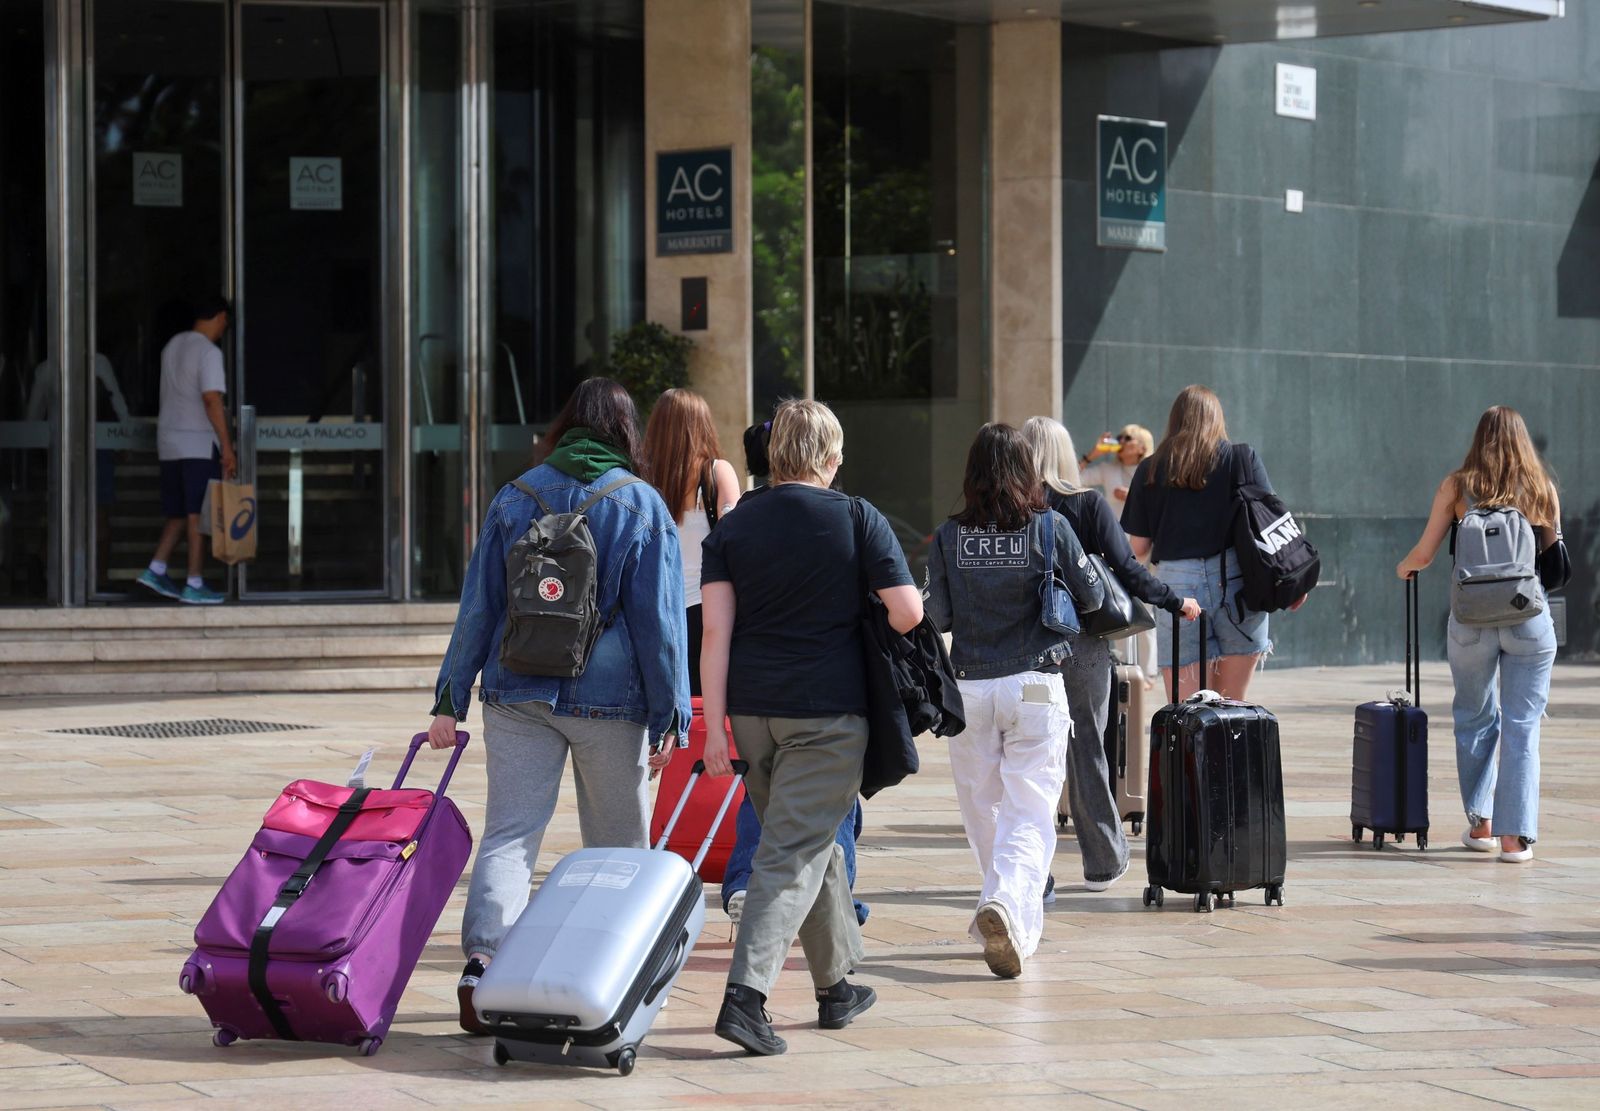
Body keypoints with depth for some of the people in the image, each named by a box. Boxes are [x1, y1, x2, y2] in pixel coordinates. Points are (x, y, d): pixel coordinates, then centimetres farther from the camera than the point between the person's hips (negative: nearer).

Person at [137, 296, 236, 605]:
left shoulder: (173, 345, 14)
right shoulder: (209, 351, -12)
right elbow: (212, 400, -20)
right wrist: (227, 447, -20)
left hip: (169, 442, 8)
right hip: (199, 443, -8)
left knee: (179, 514, 15)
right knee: (199, 515, -4)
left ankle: (155, 570, 5)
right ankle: (194, 585, -4)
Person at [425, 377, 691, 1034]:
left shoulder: (514, 498, 7)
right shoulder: (642, 506, -1)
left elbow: (478, 605, 7)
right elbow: (659, 620, -3)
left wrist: (451, 699, 10)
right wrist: (669, 719, 0)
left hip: (518, 695, 2)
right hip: (610, 699, -2)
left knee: (509, 834, -3)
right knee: (618, 848, 11)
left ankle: (481, 963, -22)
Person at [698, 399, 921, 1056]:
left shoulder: (733, 526, 4)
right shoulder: (856, 519, -5)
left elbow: (716, 633, -2)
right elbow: (908, 611, -9)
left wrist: (715, 726, -2)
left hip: (752, 707, 4)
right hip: (829, 711, -4)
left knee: (811, 844, 19)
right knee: (793, 856, -5)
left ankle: (837, 986, 29)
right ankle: (746, 994, -21)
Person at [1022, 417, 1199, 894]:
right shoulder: (1089, 506, -4)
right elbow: (1126, 570, -7)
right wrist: (1176, 602, 6)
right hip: (1083, 643, 0)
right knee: (1086, 748, 11)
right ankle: (1103, 861, 18)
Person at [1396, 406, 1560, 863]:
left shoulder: (1458, 486, 1)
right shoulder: (1544, 490, 5)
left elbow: (1423, 555, 1)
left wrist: (1403, 568, 22)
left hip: (1472, 618, 0)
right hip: (1530, 618, 0)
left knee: (1474, 720, 18)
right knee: (1522, 726, 3)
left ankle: (1480, 825, 19)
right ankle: (1515, 835, -1)